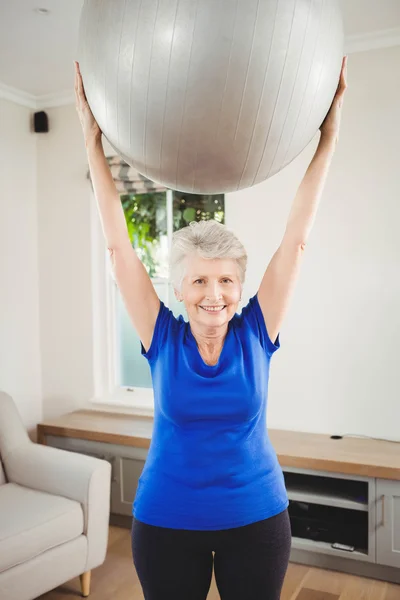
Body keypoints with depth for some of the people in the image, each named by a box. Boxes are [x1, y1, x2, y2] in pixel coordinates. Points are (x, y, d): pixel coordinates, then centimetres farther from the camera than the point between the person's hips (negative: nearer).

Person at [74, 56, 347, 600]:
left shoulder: (256, 334, -9)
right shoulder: (163, 340, -11)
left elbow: (295, 241, -11)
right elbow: (118, 245, -12)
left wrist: (328, 139, -10)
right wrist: (93, 142, -12)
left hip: (257, 519, 1)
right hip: (166, 523, 0)